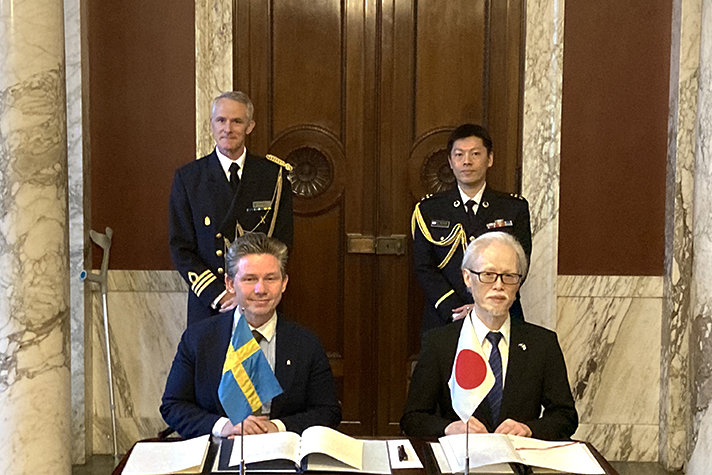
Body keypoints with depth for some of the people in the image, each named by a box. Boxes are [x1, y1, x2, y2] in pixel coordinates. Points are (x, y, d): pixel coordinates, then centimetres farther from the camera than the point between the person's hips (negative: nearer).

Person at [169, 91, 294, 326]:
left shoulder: (274, 176, 3)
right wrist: (218, 294, -11)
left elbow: (282, 243, 2)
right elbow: (180, 247, 0)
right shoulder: (187, 177, 2)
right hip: (206, 305, 0)